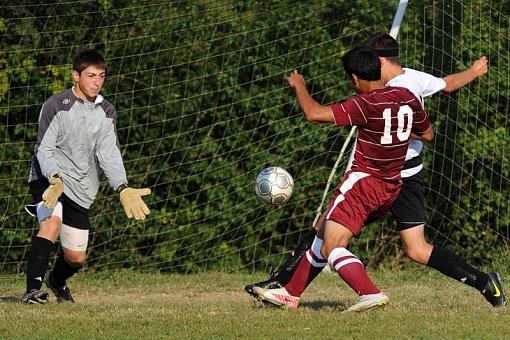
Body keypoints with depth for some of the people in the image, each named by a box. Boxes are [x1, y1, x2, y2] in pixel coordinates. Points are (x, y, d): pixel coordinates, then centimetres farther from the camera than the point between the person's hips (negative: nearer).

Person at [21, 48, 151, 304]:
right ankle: (33, 290, -38)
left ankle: (56, 280, 44)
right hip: (48, 180, -5)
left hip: (81, 190, 5)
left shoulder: (106, 112, 5)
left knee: (76, 257, 8)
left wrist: (122, 189, -20)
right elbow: (44, 149, -14)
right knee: (52, 223, -34)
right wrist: (55, 179, -33)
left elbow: (109, 154, -3)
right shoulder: (56, 106, -10)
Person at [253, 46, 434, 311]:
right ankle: (291, 293, 29)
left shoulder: (366, 104, -21)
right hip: (391, 187, 9)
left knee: (331, 248, -12)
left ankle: (371, 294, -29)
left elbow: (314, 113, -22)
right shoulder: (407, 98, 2)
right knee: (325, 236, 20)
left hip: (364, 181, -9)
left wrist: (299, 86, -5)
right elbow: (427, 134, 18)